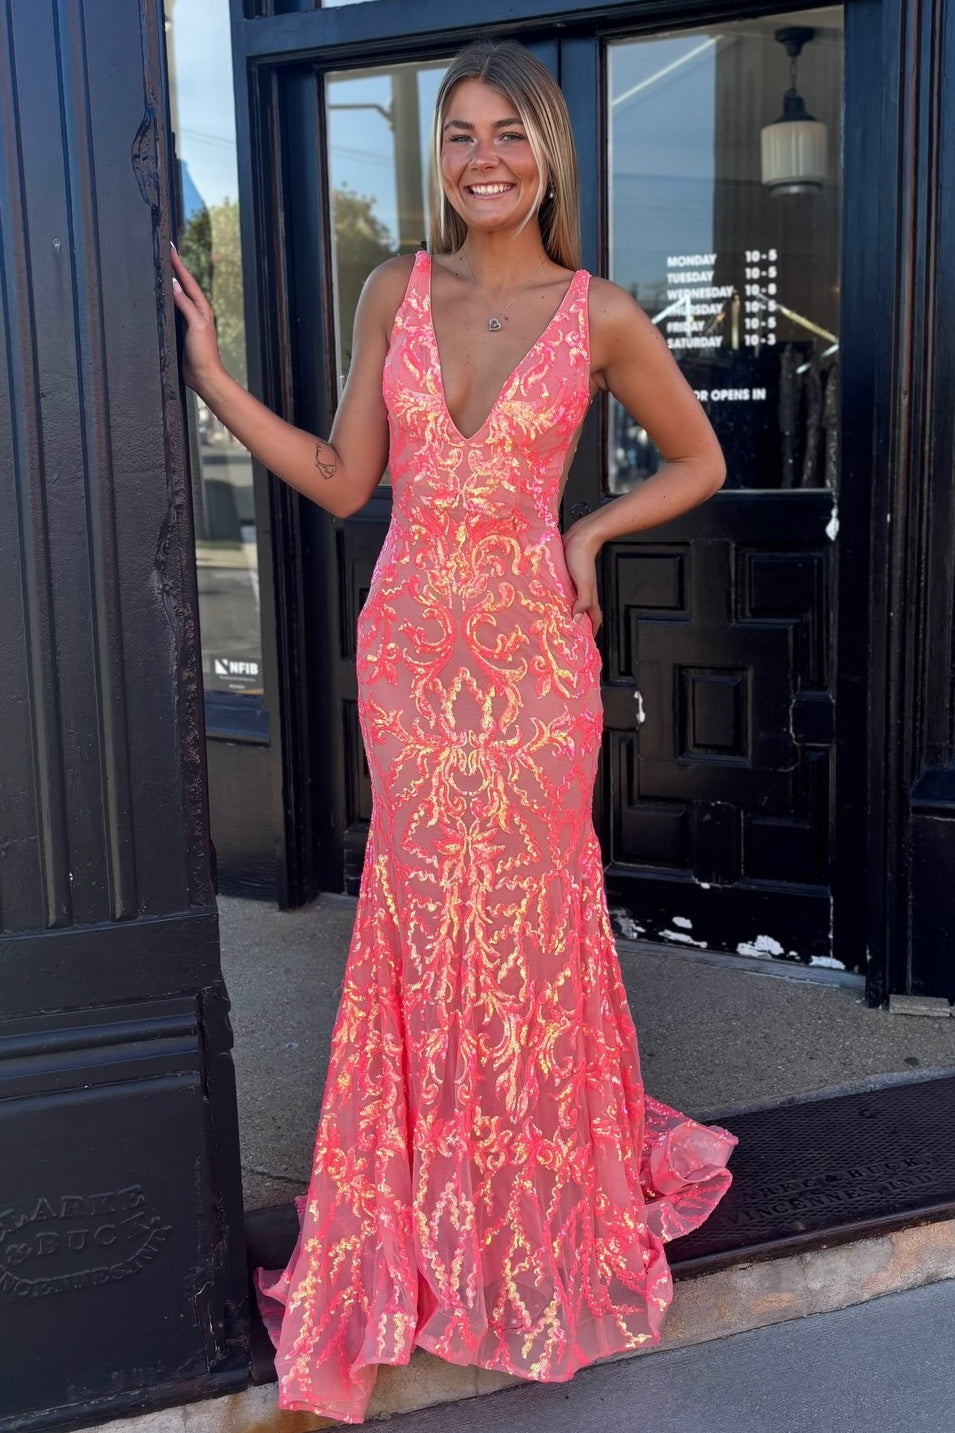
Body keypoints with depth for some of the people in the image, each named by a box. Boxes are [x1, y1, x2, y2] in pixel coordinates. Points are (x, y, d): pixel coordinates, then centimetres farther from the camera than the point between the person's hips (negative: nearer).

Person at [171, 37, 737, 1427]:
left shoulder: (599, 314, -4)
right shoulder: (394, 293, 3)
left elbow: (699, 460, 9)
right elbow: (343, 481, 3)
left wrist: (591, 531, -4)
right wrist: (211, 375, -3)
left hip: (532, 649, -2)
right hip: (410, 645, 2)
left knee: (529, 909, 8)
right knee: (428, 914, 11)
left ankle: (552, 1189, 33)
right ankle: (441, 1200, 32)